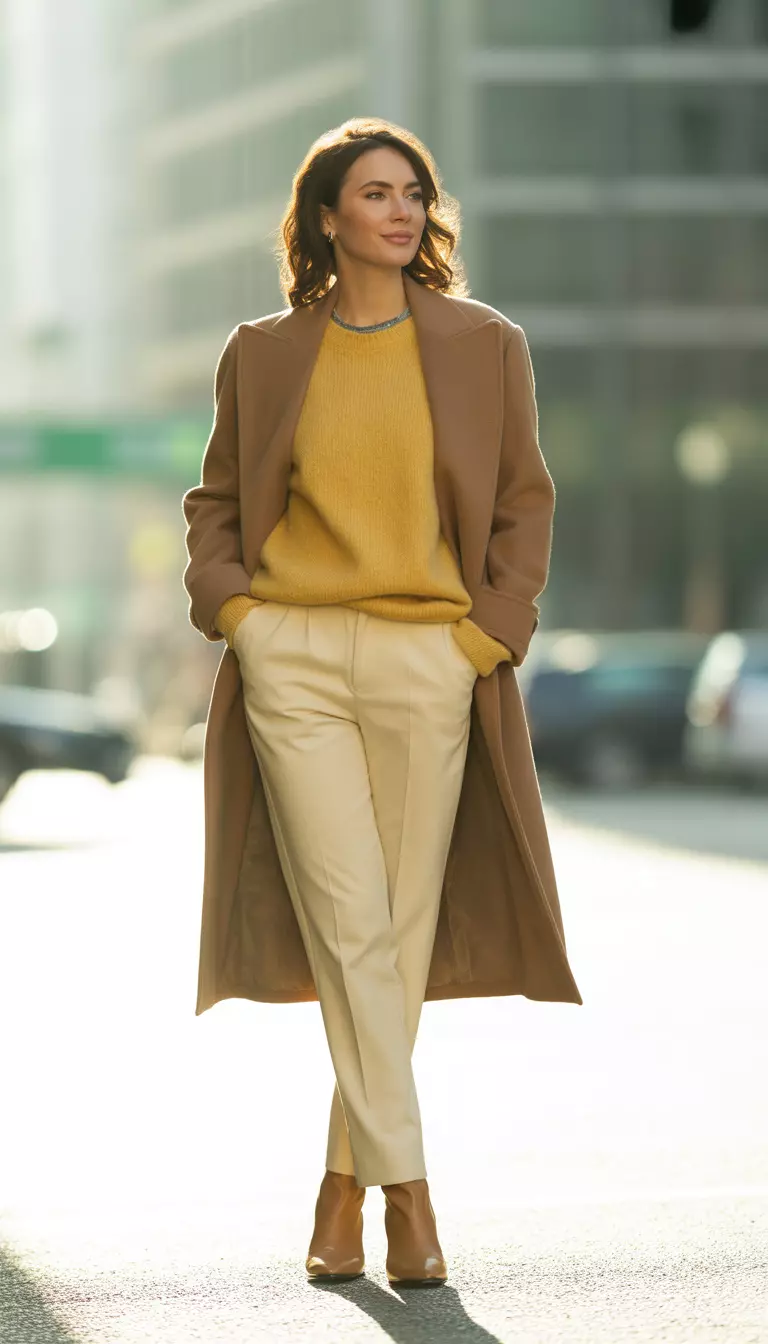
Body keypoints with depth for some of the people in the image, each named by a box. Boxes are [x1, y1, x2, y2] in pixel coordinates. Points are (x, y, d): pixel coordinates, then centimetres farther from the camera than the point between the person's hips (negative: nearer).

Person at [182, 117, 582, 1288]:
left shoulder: (484, 345, 7)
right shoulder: (263, 354, 8)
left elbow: (526, 502, 10)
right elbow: (216, 500, 17)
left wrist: (494, 626, -1)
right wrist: (225, 601, 1)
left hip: (429, 661, 1)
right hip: (292, 657, -1)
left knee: (404, 933, 3)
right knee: (349, 925, -11)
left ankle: (344, 1184, 16)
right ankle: (406, 1188, -10)